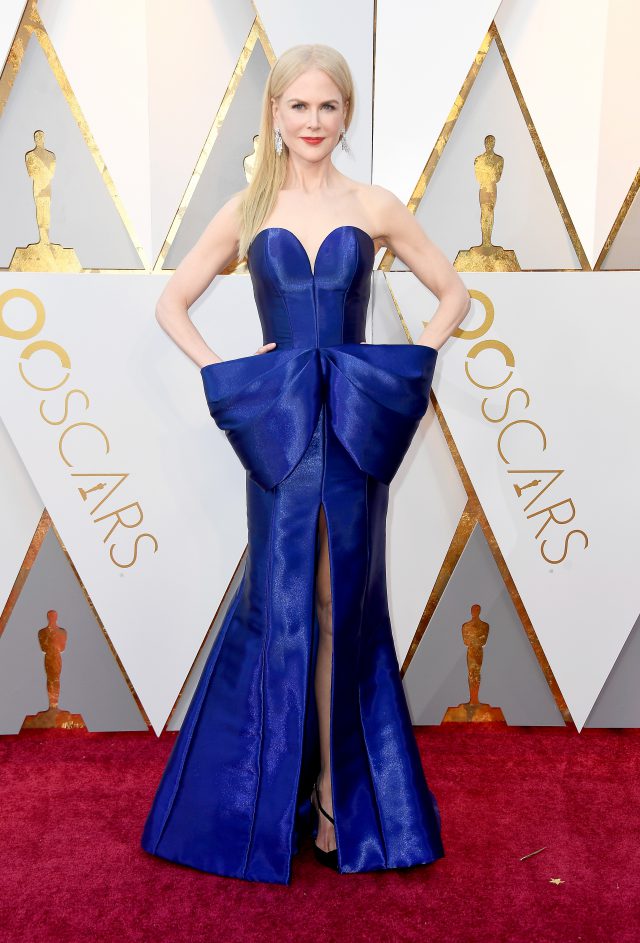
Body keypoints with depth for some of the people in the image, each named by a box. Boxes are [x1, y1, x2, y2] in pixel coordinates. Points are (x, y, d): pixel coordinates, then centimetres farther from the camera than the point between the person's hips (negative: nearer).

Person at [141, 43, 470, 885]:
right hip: (277, 427, 0)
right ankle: (280, 794, 26)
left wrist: (413, 364, 0)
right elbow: (172, 302, 12)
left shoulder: (375, 208, 6)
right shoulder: (247, 212, 7)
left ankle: (341, 791, 25)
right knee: (281, 607, 5)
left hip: (357, 426, 0)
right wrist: (222, 371, -2)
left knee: (346, 608, 7)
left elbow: (454, 294, 13)